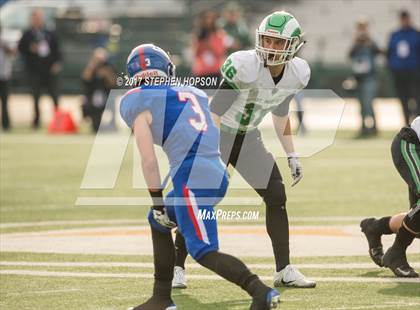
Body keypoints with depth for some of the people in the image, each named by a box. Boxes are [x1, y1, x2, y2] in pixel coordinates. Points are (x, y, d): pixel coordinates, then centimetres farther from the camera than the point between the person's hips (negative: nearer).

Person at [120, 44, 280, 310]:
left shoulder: (139, 103, 3)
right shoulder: (193, 93, 21)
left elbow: (149, 161, -3)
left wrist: (158, 201, 5)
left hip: (193, 181, -8)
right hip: (218, 175, 8)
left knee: (204, 252, -8)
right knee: (158, 221, 26)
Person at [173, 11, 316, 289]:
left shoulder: (297, 74, -8)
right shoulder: (244, 66, -29)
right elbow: (215, 112, -29)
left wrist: (292, 155, 11)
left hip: (248, 139, 6)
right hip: (218, 134, -6)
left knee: (277, 196, -1)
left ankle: (284, 270, 9)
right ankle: (177, 268, 2)